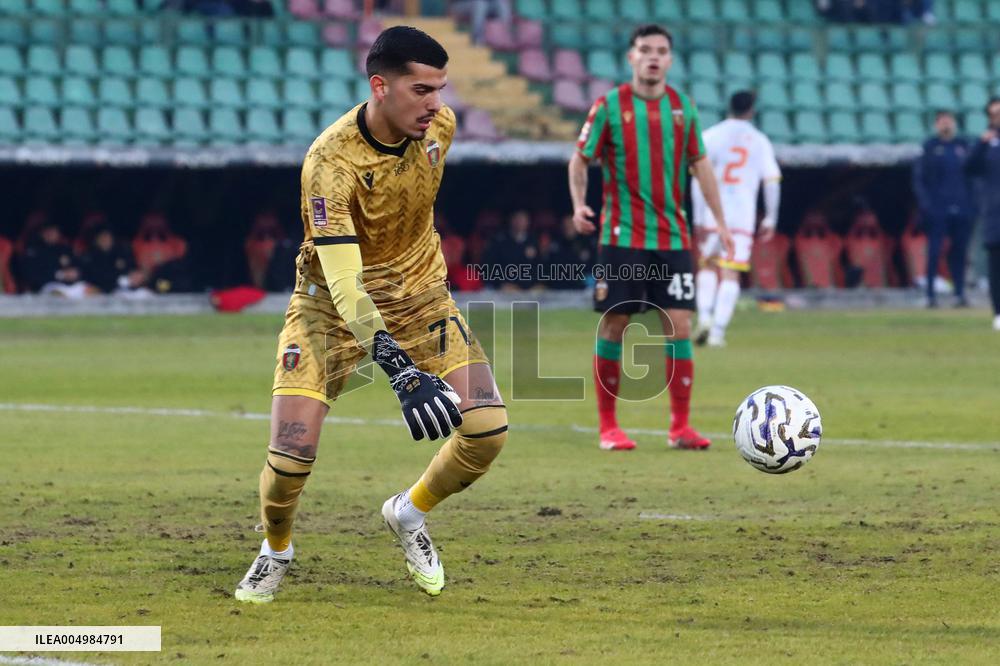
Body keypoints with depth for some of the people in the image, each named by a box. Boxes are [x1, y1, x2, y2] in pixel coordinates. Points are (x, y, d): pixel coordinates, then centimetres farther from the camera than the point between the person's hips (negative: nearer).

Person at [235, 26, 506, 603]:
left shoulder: (439, 126, -12)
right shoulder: (330, 162, -30)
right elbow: (343, 283, -35)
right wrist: (403, 373, -45)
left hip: (421, 295, 4)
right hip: (332, 303, -4)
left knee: (488, 427, -13)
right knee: (291, 454, -17)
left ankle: (410, 512, 16)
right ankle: (275, 551, 16)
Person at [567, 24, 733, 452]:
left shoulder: (682, 107, 7)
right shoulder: (610, 106, -2)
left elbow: (700, 164, 14)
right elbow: (580, 159, 2)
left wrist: (719, 220, 11)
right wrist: (579, 204, -15)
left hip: (672, 238, 3)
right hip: (622, 236, -3)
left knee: (679, 325, -4)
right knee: (614, 325, -1)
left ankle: (680, 426, 1)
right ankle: (608, 427, 8)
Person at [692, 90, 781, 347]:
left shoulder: (711, 136, 1)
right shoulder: (760, 141, 6)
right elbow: (773, 182, 2)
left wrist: (698, 218, -6)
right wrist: (770, 219, 10)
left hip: (712, 215, 0)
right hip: (743, 217, 0)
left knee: (708, 265, 18)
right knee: (731, 274, 1)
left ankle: (704, 316, -1)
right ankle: (718, 330, -8)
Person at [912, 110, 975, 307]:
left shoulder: (964, 146, 11)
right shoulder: (930, 147, 3)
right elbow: (919, 178, 1)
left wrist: (973, 202, 4)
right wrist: (925, 202, -10)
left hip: (961, 208, 3)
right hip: (937, 208, -3)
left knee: (960, 250, 3)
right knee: (934, 250, -6)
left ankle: (960, 293, 9)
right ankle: (931, 295, -4)